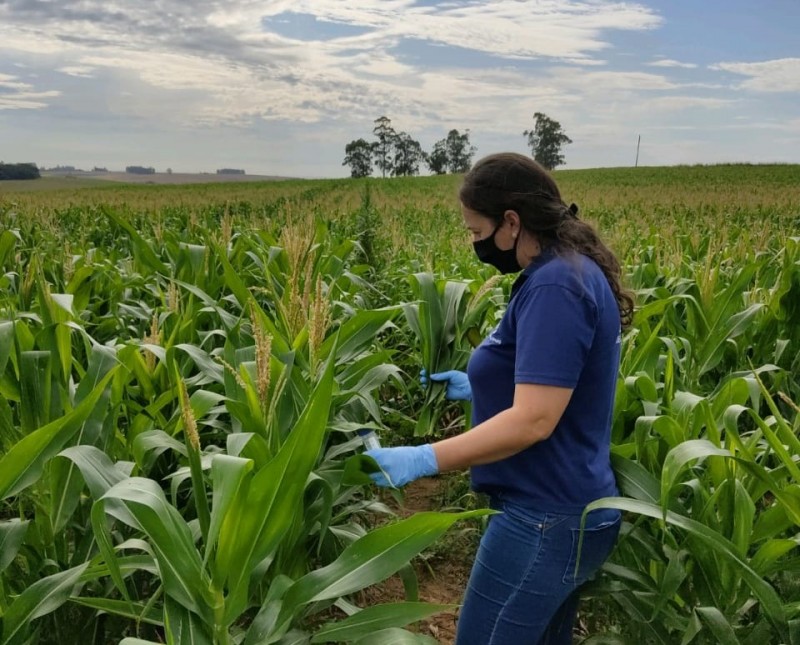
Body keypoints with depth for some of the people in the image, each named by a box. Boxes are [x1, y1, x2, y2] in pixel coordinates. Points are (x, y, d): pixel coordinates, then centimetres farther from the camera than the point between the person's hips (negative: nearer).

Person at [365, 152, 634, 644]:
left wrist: (423, 459, -26)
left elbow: (534, 420, -27)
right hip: (564, 512, 10)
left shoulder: (555, 284, -22)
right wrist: (477, 389, 19)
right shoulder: (569, 272, 10)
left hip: (547, 520, -10)